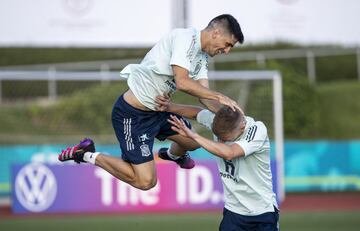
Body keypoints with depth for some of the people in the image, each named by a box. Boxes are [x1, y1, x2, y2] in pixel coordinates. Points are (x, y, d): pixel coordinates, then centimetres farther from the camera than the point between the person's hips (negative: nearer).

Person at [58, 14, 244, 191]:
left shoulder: (202, 57, 8)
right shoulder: (185, 38, -21)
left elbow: (204, 96, 2)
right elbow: (182, 82, -32)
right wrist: (219, 97, -26)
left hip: (157, 110, 10)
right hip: (132, 115, -10)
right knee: (146, 181, -12)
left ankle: (173, 155, 57)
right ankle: (89, 155, 2)